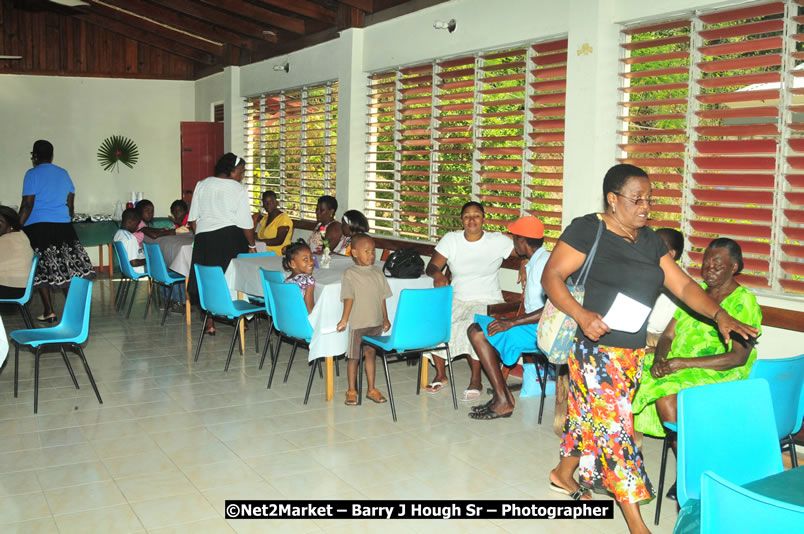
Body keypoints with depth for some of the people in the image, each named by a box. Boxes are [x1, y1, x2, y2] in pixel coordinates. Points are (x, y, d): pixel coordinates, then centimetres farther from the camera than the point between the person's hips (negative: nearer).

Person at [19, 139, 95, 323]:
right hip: (63, 226, 4)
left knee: (42, 270, 3)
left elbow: (27, 205, -10)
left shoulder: (32, 174, -4)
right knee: (67, 266, 7)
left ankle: (49, 312, 3)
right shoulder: (63, 174, 11)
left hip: (38, 227, -4)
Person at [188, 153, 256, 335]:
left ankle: (210, 322, 9)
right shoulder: (238, 189, -3)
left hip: (204, 238, 3)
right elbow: (245, 223, -4)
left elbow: (193, 218, 10)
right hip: (231, 237, -3)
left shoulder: (202, 185, 8)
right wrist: (252, 245, 5)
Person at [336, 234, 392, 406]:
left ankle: (371, 389, 24)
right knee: (354, 357, 6)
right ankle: (352, 391, 18)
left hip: (376, 322, 4)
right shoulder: (350, 274, -8)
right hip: (358, 322, -4)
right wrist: (344, 319, -20)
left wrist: (385, 319, 12)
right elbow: (349, 298, -13)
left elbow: (382, 297, 11)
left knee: (371, 353, 14)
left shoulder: (377, 272, 6)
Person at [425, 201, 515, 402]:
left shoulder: (498, 241, -3)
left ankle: (476, 381, -16)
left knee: (473, 327, -35)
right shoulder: (451, 239, 4)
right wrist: (437, 273, -26)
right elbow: (431, 266, -3)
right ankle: (441, 375, -1)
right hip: (457, 300, 3)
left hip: (487, 302, -3)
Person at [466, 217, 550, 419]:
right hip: (535, 327, 11)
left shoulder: (544, 263, -17)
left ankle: (503, 402, -13)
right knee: (476, 328, 9)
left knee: (478, 333, -17)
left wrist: (512, 322, -25)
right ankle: (503, 393, 3)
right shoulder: (534, 263, 16)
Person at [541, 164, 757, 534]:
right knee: (614, 424, -4)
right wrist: (582, 316, -27)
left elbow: (683, 285, 7)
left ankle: (564, 474, 41)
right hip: (598, 348, -7)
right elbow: (551, 276, -13)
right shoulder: (588, 230, -10)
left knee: (592, 416, 18)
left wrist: (719, 315, -8)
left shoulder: (650, 241, 10)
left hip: (634, 350, 7)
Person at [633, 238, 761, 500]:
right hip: (676, 367, 6)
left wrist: (683, 363, -21)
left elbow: (738, 357, -15)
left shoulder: (744, 301, -4)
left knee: (666, 398, -33)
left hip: (717, 376, -6)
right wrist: (659, 358, -11)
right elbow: (668, 335, 12)